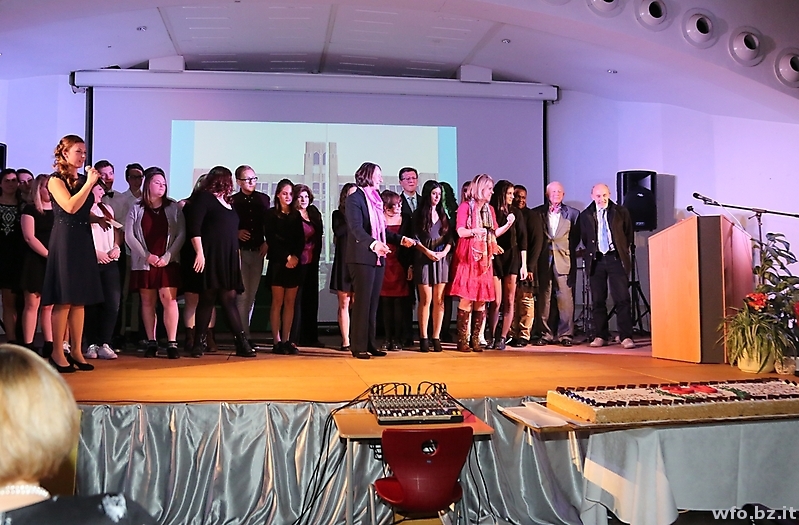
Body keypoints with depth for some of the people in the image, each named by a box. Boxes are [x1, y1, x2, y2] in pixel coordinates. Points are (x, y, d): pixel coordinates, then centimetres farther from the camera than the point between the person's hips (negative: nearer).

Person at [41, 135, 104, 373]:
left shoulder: (83, 180, 15)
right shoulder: (56, 180, -4)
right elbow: (70, 207, -19)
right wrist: (89, 183, -15)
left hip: (83, 241, 7)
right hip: (64, 241, -7)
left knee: (80, 300, 7)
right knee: (63, 300, -6)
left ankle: (76, 350, 12)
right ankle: (57, 353, 1)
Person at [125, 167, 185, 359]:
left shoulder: (173, 208, 5)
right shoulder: (137, 208, 5)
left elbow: (181, 234, 0)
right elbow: (129, 235, 0)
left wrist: (167, 256, -9)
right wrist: (147, 256, -10)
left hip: (168, 262, -1)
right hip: (143, 262, 1)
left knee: (169, 299, -9)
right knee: (147, 302, 5)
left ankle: (172, 343, -8)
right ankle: (151, 343, 11)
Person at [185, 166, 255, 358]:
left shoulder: (227, 202, 20)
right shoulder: (203, 197, -1)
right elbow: (193, 227, -10)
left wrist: (237, 258, 17)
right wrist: (199, 252, -17)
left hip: (228, 259, 6)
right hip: (210, 257, -6)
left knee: (229, 299, 4)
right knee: (207, 299, -3)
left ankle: (242, 343, 0)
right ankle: (198, 343, 5)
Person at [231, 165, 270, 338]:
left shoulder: (264, 199, 9)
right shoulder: (232, 200, -2)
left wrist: (267, 242, 1)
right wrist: (237, 233, -17)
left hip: (258, 251, 4)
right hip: (240, 251, -4)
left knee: (252, 294, 9)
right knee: (243, 295, -5)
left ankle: (243, 331, 19)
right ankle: (243, 335, 2)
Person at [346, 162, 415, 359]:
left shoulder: (376, 199, 17)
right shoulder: (355, 198, -7)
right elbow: (356, 228, -20)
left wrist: (401, 239, 7)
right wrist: (373, 243, -34)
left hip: (378, 258, 8)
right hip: (362, 257, -8)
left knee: (373, 302, 8)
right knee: (362, 302, -6)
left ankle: (370, 344, 13)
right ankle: (359, 347, -1)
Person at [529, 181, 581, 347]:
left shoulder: (572, 213, 10)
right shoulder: (536, 213, 10)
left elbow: (576, 237, 13)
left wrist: (568, 251, 4)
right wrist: (535, 257, 2)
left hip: (564, 260, -1)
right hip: (543, 260, 1)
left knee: (565, 298, -4)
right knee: (544, 298, 1)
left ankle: (565, 334, 2)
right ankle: (546, 334, 7)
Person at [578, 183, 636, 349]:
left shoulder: (621, 212, 5)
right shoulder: (585, 215, 8)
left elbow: (629, 234, 11)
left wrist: (623, 251, 7)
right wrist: (590, 253, 8)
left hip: (616, 258, -2)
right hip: (596, 260, 2)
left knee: (622, 299, -6)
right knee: (597, 301, 3)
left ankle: (626, 337, -5)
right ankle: (600, 336, 10)